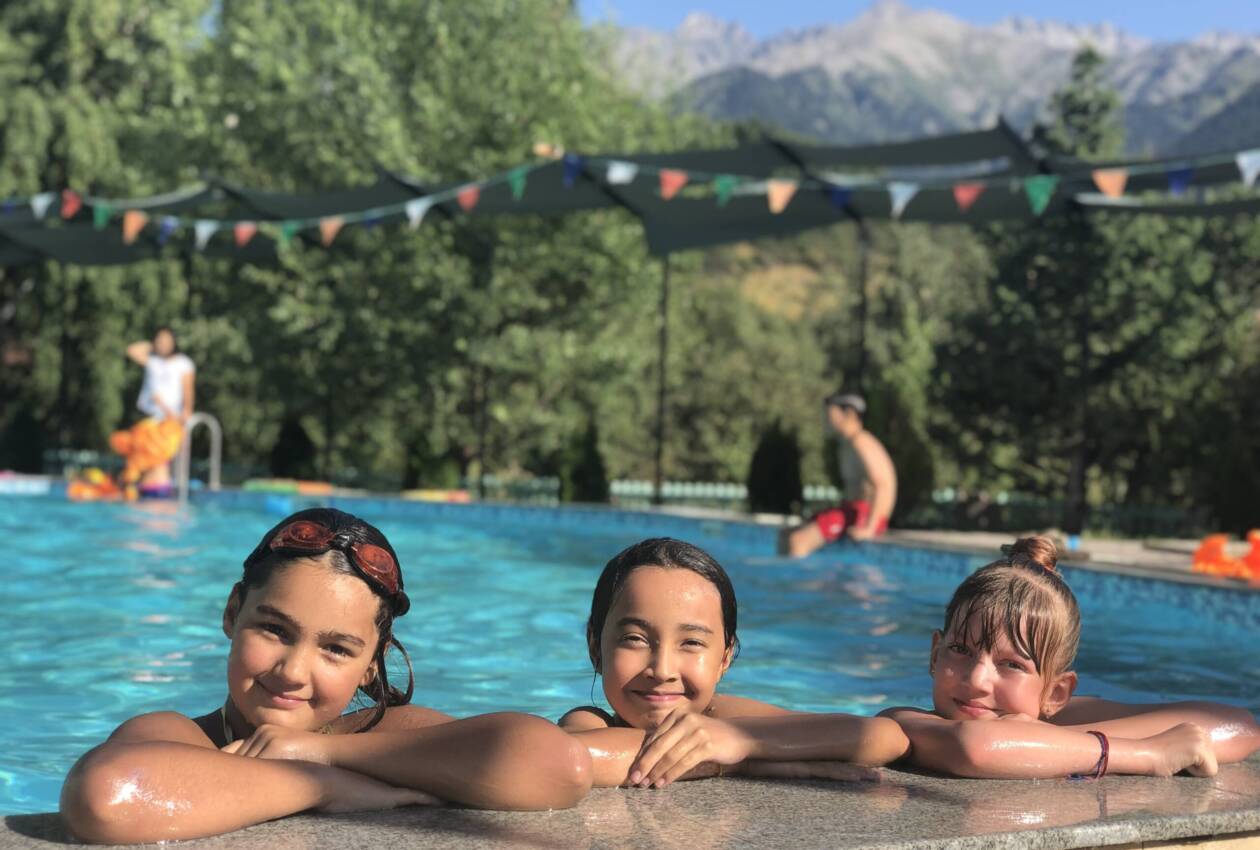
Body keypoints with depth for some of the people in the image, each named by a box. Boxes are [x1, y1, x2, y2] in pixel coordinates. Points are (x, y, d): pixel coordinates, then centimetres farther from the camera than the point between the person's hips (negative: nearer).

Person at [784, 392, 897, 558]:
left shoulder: (861, 442, -14)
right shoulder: (847, 442, 18)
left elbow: (884, 484, -23)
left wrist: (869, 528, -26)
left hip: (864, 515, -10)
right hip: (851, 510, 10)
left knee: (798, 540, -23)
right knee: (790, 536, 5)